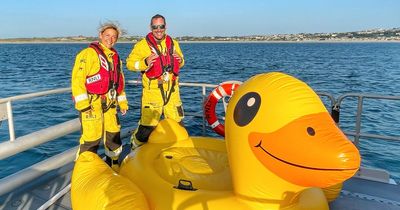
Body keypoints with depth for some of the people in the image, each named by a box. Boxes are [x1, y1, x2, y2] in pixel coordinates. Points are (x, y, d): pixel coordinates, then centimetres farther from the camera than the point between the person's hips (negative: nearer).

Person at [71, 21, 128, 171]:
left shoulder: (115, 57, 17)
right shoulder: (88, 53, -8)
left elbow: (119, 82, 24)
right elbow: (77, 78, -15)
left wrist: (123, 102, 21)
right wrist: (83, 104, -21)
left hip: (109, 104, 8)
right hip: (91, 103, -8)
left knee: (114, 135, 15)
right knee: (91, 138, -7)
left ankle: (113, 166, 33)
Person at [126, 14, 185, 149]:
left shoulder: (173, 43, 11)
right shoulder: (143, 44, -5)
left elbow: (181, 63, 22)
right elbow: (129, 63, -8)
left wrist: (180, 60, -2)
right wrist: (145, 63, -25)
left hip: (172, 91, 5)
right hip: (152, 91, -5)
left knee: (177, 123, 15)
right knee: (148, 126, -5)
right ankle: (135, 149, 21)